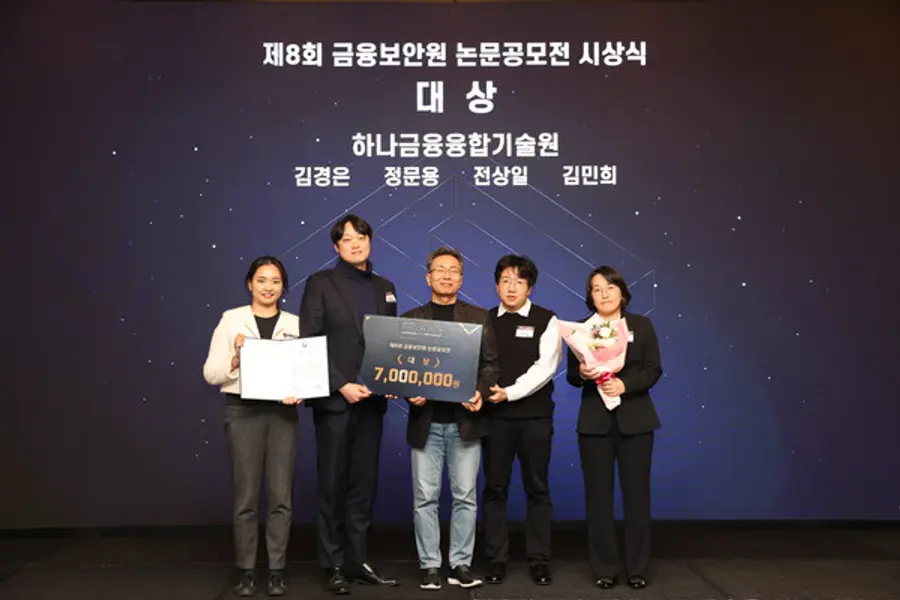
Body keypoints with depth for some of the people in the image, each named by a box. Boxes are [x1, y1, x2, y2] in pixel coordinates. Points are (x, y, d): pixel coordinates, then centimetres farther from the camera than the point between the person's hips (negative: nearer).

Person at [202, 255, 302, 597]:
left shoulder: (295, 324, 7)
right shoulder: (232, 320, 2)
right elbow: (211, 374, -1)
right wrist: (236, 356, -18)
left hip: (283, 413, 2)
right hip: (243, 412, -1)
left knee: (281, 496, 4)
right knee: (246, 497, 4)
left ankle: (277, 571, 15)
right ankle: (246, 572, 16)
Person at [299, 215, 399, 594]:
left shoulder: (385, 288, 12)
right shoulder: (320, 283, -2)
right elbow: (310, 343, -9)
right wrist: (342, 385, -17)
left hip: (371, 399, 4)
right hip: (334, 399, -4)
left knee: (364, 484, 9)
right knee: (333, 485, 4)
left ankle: (358, 561, 19)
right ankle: (333, 566, 15)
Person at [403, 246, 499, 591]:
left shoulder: (479, 317, 8)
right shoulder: (411, 319, 9)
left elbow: (490, 363, 3)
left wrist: (481, 392, -14)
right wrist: (410, 393, -12)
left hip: (465, 420, 0)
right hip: (426, 421, 0)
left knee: (465, 496, 3)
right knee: (425, 497, 3)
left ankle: (461, 564, 13)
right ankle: (429, 566, 13)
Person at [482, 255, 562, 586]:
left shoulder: (546, 321, 0)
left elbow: (545, 367, -10)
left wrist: (510, 392, -19)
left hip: (535, 416, -2)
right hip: (495, 415, 2)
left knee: (537, 489, 6)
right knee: (495, 488, 6)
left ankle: (539, 560, 16)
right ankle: (496, 560, 16)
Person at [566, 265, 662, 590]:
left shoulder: (642, 326, 3)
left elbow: (654, 369, -2)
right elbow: (571, 376, 3)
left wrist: (625, 384, -18)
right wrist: (581, 373, -20)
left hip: (634, 419, 0)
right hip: (595, 421, 1)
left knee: (636, 492, 3)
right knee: (598, 494, 4)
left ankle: (638, 568, 15)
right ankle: (604, 568, 14)